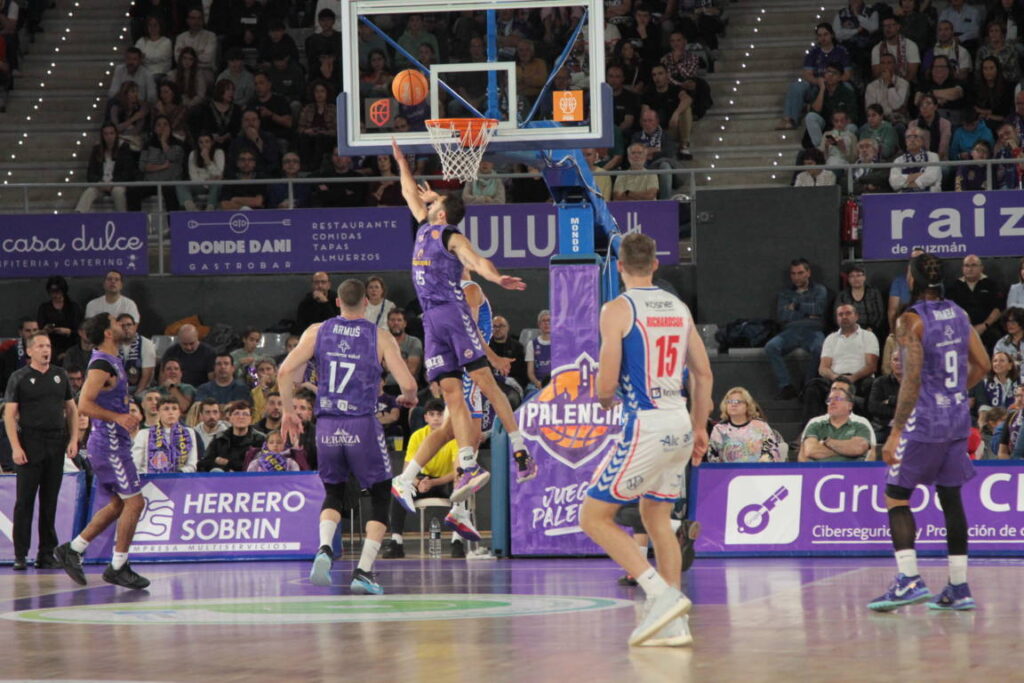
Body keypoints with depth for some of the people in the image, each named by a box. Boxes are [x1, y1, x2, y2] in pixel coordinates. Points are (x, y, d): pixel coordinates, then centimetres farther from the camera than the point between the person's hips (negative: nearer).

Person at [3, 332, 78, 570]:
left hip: (57, 444, 4)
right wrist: (15, 447, -13)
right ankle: (20, 554, -3)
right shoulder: (19, 378, 0)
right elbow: (9, 414, -4)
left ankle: (46, 553, 11)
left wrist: (73, 439, 5)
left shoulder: (60, 375, 12)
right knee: (24, 501, -4)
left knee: (50, 501, 7)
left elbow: (72, 409, 17)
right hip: (30, 444, -4)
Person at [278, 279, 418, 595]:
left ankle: (324, 550, -4)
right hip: (362, 426, -3)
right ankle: (364, 572, 2)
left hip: (327, 426, 3)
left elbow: (285, 371, -2)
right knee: (380, 497, 13)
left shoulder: (317, 332, 6)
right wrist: (408, 398, 16)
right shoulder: (380, 337, 1)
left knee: (333, 493, 23)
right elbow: (408, 384, -7)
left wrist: (288, 411, 10)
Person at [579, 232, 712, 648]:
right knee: (656, 517, 18)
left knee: (594, 516, 0)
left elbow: (607, 384, -12)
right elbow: (703, 373, 16)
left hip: (645, 426, -7)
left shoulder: (617, 310, -8)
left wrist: (604, 400, 11)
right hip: (680, 425, 7)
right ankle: (674, 623, 12)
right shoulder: (678, 308, 12)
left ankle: (662, 594, -13)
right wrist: (700, 428, 24)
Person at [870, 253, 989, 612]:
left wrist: (895, 431, -18)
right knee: (951, 498, 10)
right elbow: (982, 365, 14)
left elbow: (912, 380, -19)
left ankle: (910, 579, -13)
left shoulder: (911, 321, -13)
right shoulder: (958, 315, 8)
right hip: (959, 419, 7)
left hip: (924, 420, -7)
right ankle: (959, 588, 9)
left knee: (896, 497, 0)